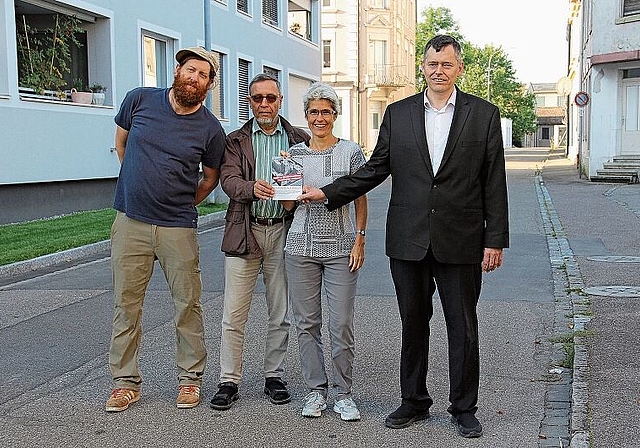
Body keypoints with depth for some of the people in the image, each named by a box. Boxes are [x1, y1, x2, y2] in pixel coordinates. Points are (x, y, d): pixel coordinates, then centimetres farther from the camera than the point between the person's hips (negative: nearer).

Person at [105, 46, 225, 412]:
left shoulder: (211, 129, -3)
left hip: (178, 228, -1)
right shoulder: (140, 100, 0)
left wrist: (181, 204, 8)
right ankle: (126, 381, 18)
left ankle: (191, 378, 20)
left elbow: (211, 177, 13)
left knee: (188, 305, 5)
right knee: (126, 305, 6)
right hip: (130, 222, 1)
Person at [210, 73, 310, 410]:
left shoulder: (299, 140, 10)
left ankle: (274, 377, 22)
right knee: (233, 315, 0)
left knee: (280, 314, 9)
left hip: (282, 232, 1)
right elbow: (228, 180, -6)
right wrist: (253, 189, -28)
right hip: (244, 233, -1)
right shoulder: (236, 141, 8)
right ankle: (229, 381, 10)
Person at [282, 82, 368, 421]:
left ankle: (342, 394, 10)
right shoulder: (294, 153, 8)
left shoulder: (351, 152, 2)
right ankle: (316, 390, 18)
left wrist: (359, 240, -3)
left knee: (342, 324, -3)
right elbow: (288, 205, 11)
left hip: (341, 248, -2)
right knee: (306, 323, 5)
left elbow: (361, 200, 5)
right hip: (302, 246, 2)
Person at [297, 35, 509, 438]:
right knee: (413, 324, 12)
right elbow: (376, 169, 10)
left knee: (463, 328, 6)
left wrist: (496, 239, -4)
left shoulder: (484, 114, 1)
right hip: (409, 240, 2)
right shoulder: (398, 114, 7)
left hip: (460, 242, -2)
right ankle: (414, 402, 27)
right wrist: (328, 194, 3)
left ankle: (464, 409, 20)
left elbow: (494, 182, 0)